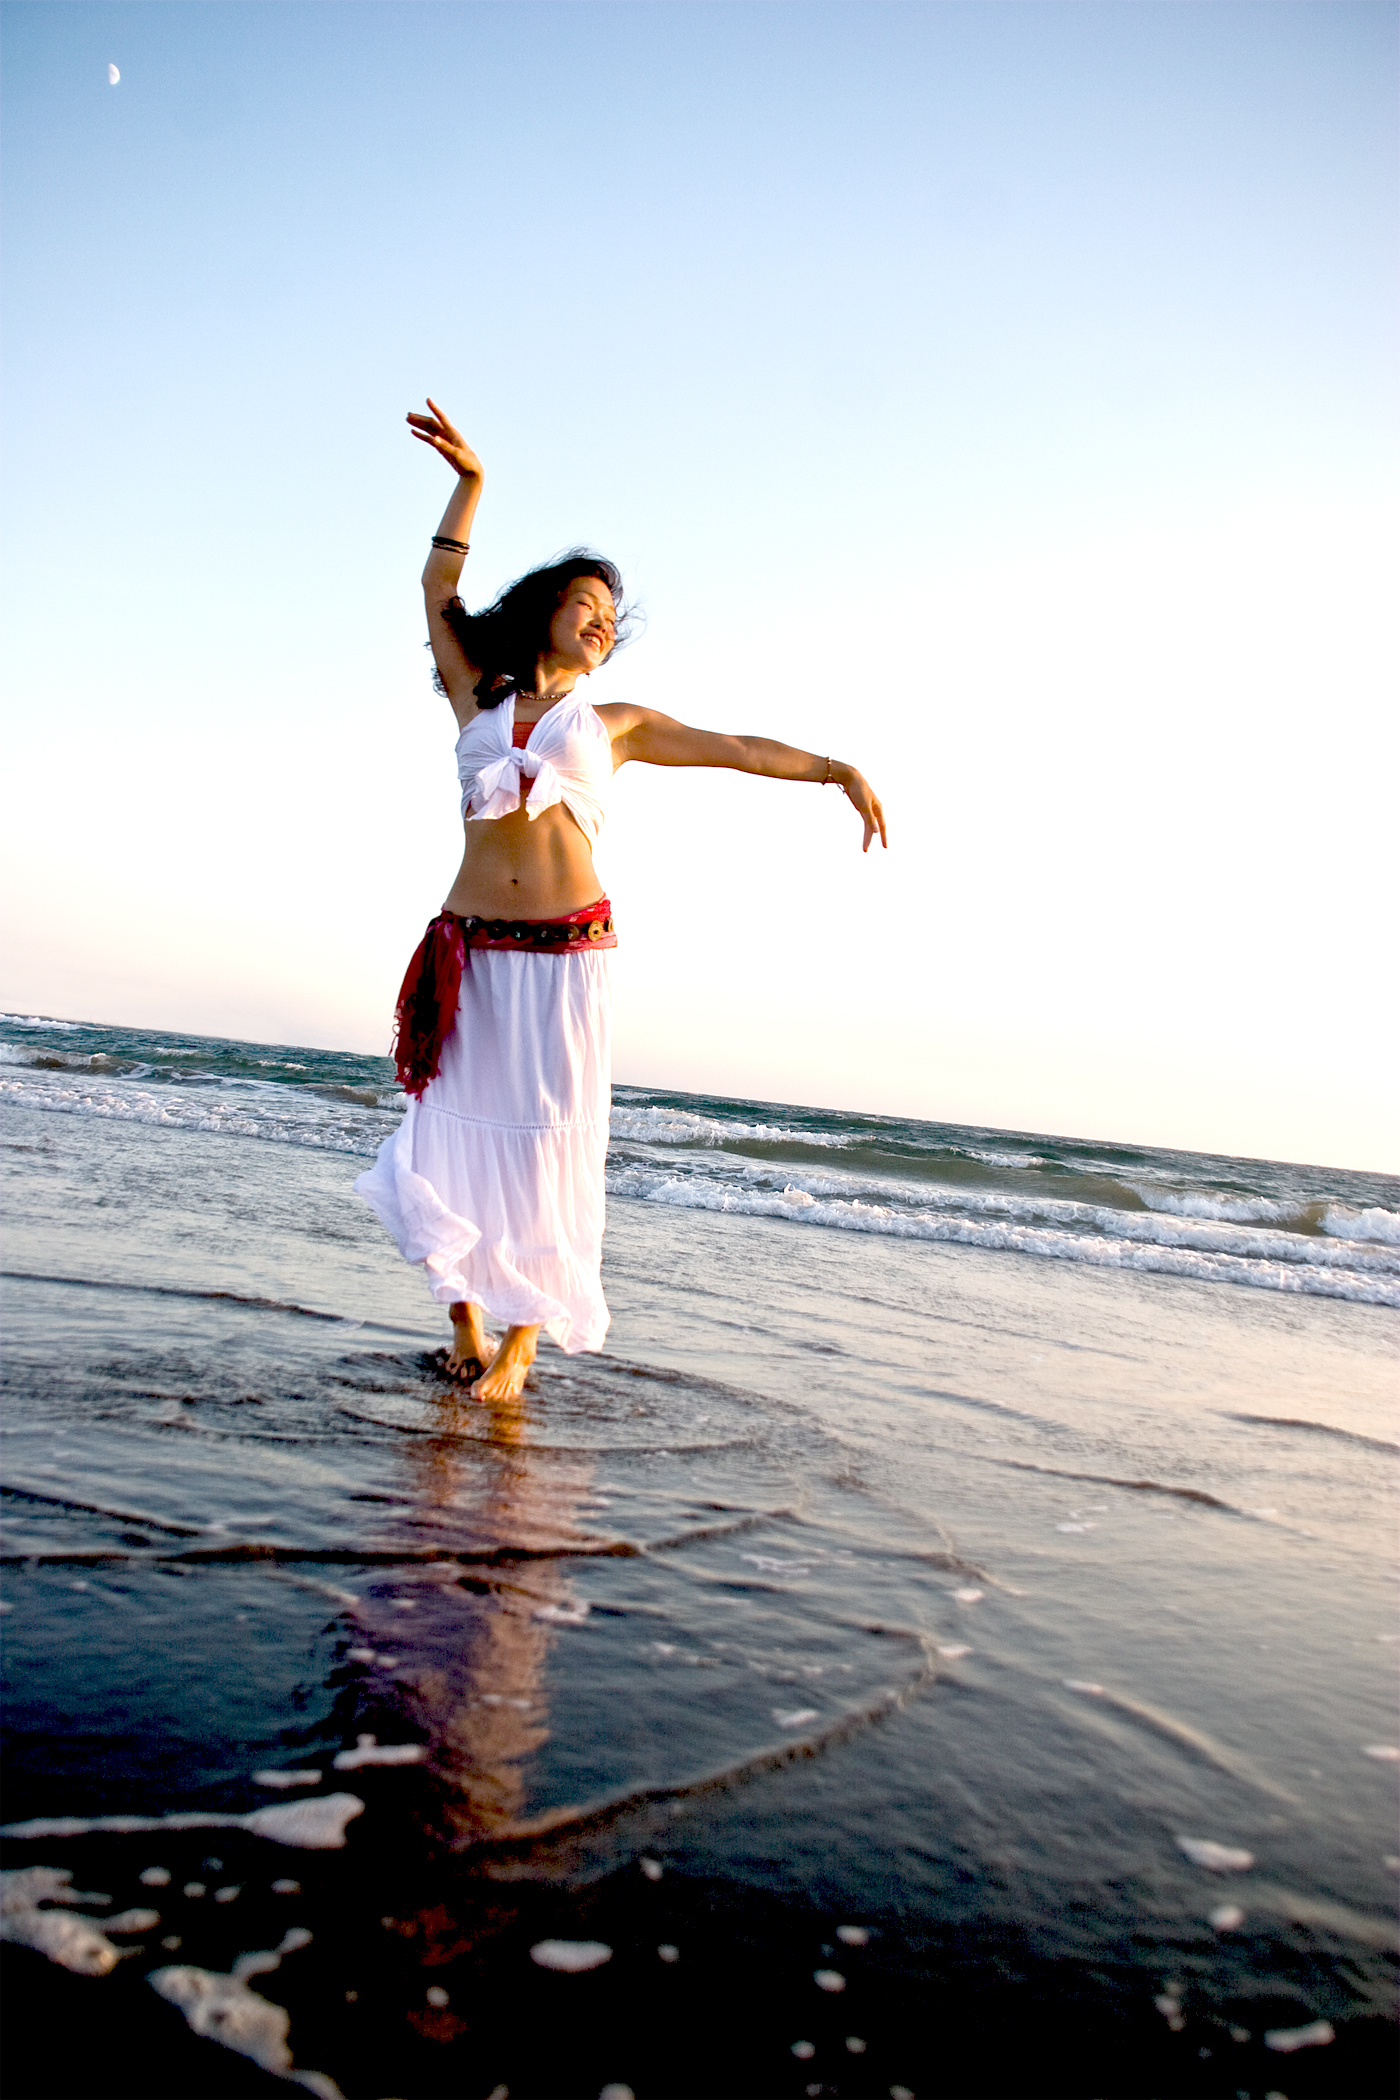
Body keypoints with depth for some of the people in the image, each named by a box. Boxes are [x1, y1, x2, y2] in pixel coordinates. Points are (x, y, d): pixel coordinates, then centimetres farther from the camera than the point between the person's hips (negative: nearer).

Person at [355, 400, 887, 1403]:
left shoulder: (616, 724, 16)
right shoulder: (479, 702, 16)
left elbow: (739, 747, 13)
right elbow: (438, 587, 16)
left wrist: (839, 769, 5)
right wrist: (471, 479, 13)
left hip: (570, 953, -1)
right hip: (474, 949, 1)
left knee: (548, 1141, -3)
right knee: (456, 1132, 1)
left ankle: (521, 1340, 8)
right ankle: (467, 1326, 17)